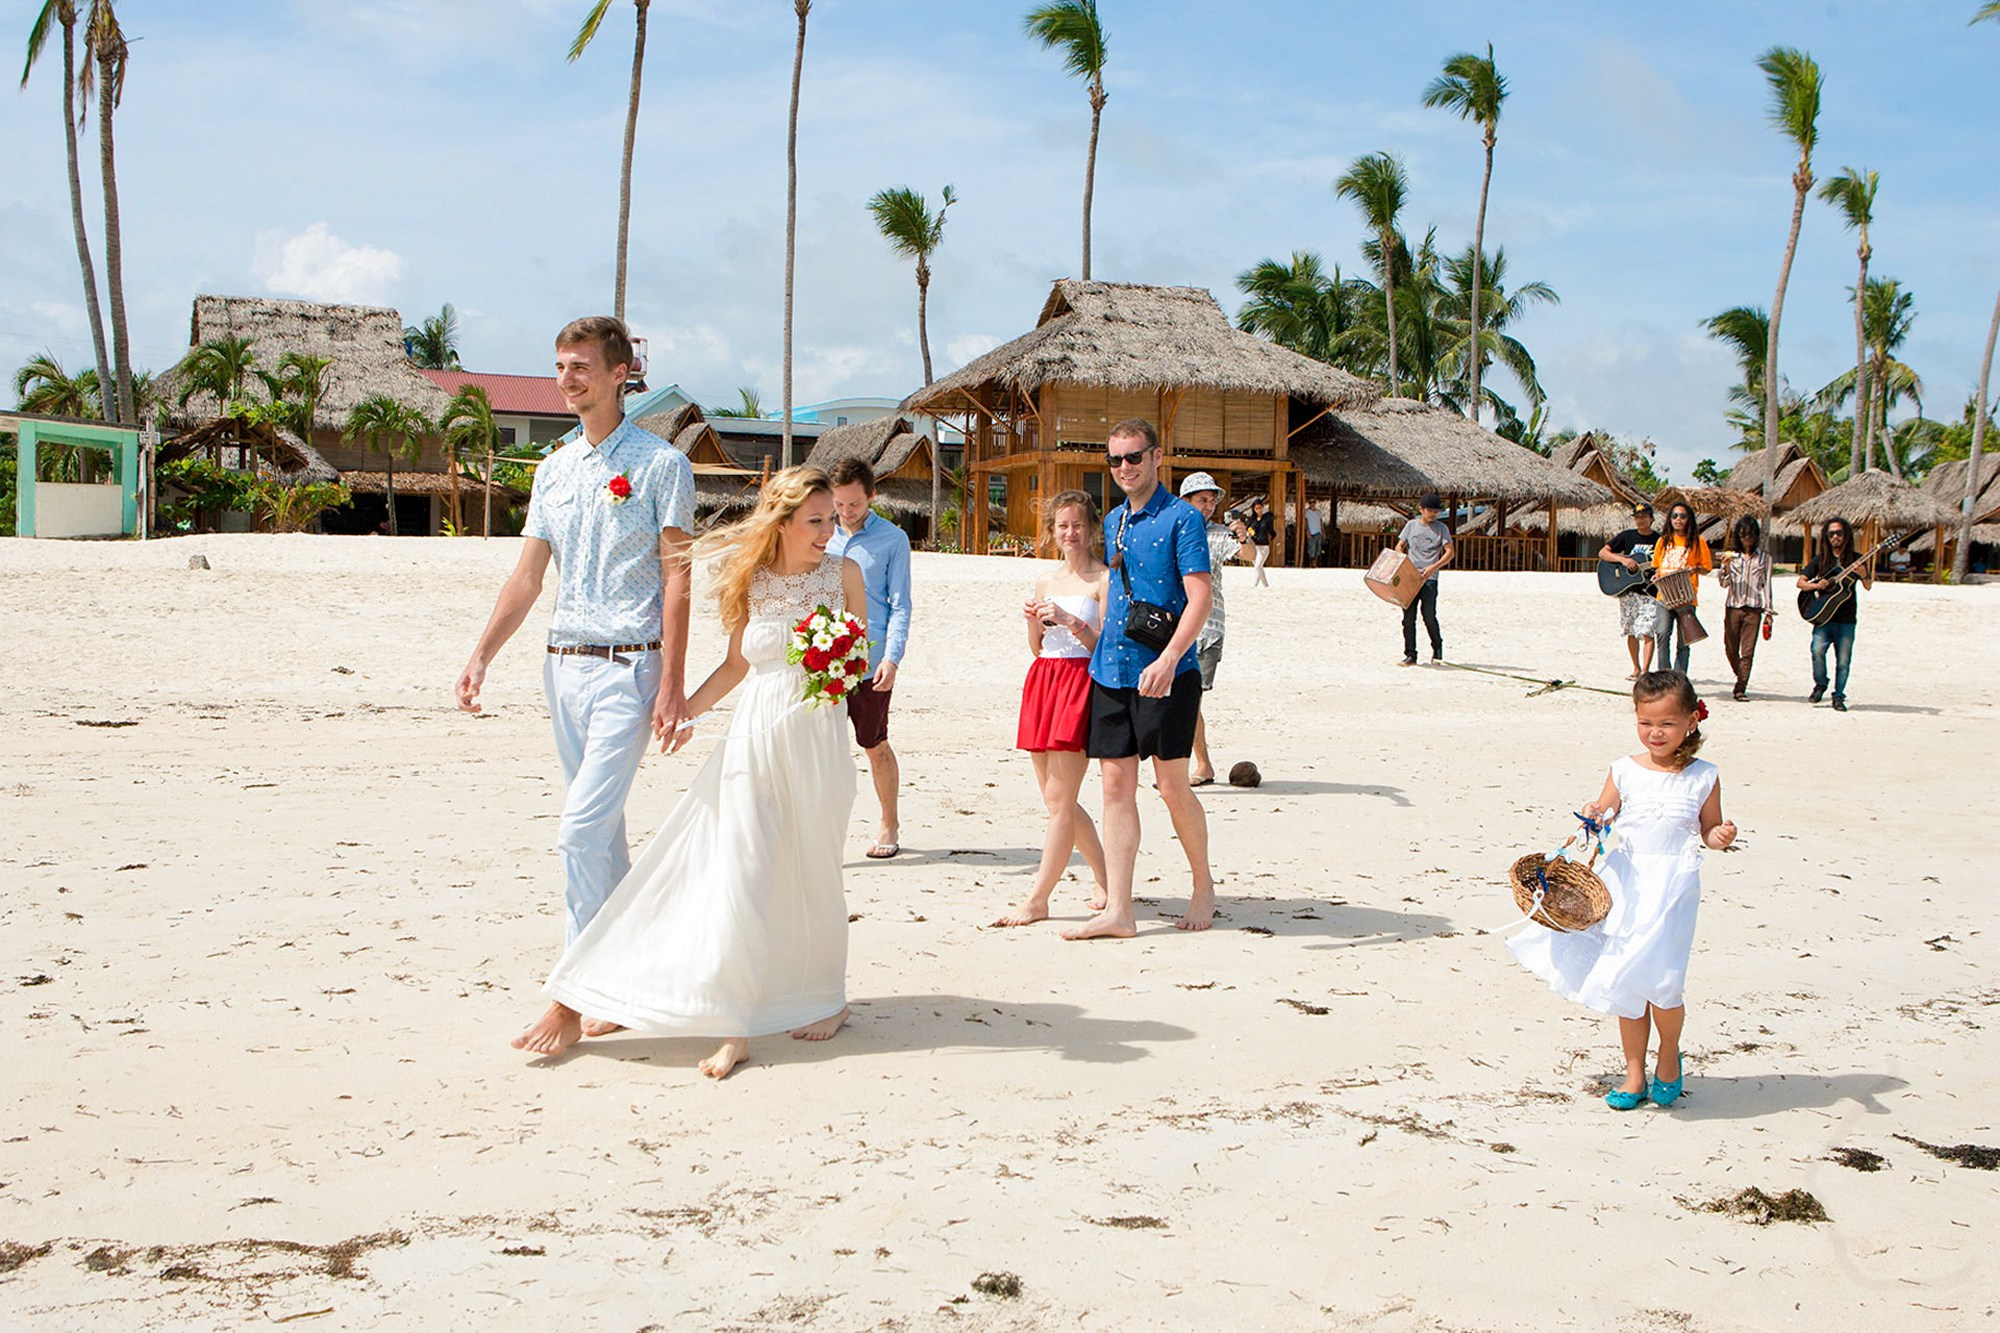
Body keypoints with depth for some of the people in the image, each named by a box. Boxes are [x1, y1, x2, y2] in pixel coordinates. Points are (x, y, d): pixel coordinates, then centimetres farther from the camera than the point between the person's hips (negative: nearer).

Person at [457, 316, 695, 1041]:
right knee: (603, 829, 12)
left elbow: (676, 579, -8)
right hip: (564, 663, 7)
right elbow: (527, 576, 16)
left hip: (628, 664, -7)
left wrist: (673, 684, -14)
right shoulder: (554, 468, 15)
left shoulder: (662, 464, -3)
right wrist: (481, 655, 4)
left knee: (582, 830, -13)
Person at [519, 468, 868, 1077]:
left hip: (817, 736, -1)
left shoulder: (844, 573, 0)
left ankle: (826, 1000, 29)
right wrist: (687, 708, 2)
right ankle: (733, 1025, -3)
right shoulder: (748, 579, 2)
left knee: (812, 873, 8)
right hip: (753, 735, 1)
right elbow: (738, 663, 12)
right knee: (739, 873, -7)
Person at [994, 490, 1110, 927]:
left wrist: (1069, 620, -21)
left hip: (1081, 682, -8)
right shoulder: (1046, 582, 15)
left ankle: (1037, 900, -4)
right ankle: (1106, 878, 24)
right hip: (1043, 681, 8)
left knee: (1060, 800, -7)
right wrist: (1033, 622, -1)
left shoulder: (1104, 579, -4)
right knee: (1055, 800, 10)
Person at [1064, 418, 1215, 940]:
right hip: (1111, 673, 7)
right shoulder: (1113, 522, 15)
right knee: (1116, 785, 2)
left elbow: (1199, 599, -15)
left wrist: (1168, 659, -26)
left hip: (1165, 674, -6)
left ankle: (1204, 885, 22)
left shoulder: (1182, 518, -7)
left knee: (1172, 785, 0)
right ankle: (1117, 912, 3)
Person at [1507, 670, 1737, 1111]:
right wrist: (1594, 818, -13)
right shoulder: (1625, 771, 3)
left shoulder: (1702, 777, 2)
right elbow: (1603, 817, 8)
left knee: (1658, 979, -11)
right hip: (1626, 882, 2)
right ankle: (1634, 1073, 20)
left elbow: (1708, 830, 9)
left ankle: (1669, 1054, 19)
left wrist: (1721, 836, -13)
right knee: (1624, 983, 6)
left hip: (1673, 888, -2)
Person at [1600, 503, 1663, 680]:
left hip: (1650, 592, -2)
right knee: (1631, 632, 8)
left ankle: (1645, 670, -18)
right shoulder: (1627, 536, 5)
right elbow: (1602, 553, 2)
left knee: (1647, 632, -13)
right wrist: (1622, 559, -13)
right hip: (1628, 591, 2)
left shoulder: (1659, 540, 3)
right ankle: (1636, 668, 22)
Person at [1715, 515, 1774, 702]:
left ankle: (1740, 689, -8)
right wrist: (1726, 566, -15)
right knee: (1731, 648, 6)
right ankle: (1742, 680, 28)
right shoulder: (1732, 555, 8)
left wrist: (1768, 612, 4)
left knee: (1747, 652, -7)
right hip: (1733, 607, 2)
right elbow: (1724, 583, 3)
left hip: (1753, 609, -2)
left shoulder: (1764, 557, 6)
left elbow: (1766, 585, 7)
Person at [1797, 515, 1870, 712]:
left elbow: (1868, 586, -3)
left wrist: (1864, 574, -23)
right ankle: (1820, 685, 4)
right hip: (1823, 616, 0)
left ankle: (1838, 697, 14)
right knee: (1818, 650, -20)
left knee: (1843, 661, 0)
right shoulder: (1821, 560, 8)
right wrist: (1816, 585, -13)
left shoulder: (1855, 559, 5)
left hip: (1846, 619, 0)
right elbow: (1800, 582, 6)